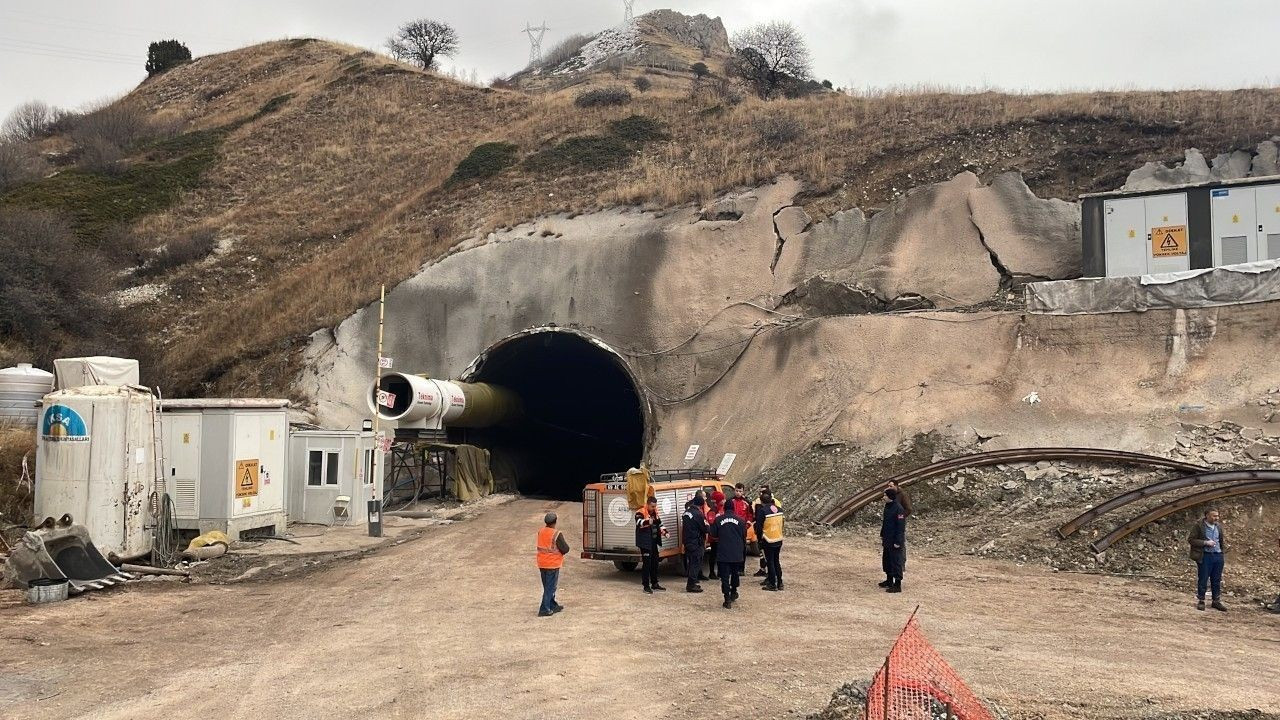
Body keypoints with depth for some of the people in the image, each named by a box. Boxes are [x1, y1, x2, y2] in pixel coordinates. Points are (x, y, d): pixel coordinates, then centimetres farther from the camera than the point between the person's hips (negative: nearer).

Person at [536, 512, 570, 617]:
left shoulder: (540, 532, 2)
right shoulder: (557, 534, -20)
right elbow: (565, 549, -17)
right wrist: (565, 542, 2)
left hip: (542, 564, 7)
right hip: (553, 565, -7)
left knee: (548, 586, 18)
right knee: (550, 587, 1)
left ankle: (553, 606, 30)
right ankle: (544, 609, 0)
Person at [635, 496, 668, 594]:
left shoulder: (655, 513, 12)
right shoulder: (640, 513, -14)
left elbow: (660, 524, 24)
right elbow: (639, 522, -34)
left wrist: (664, 531, 5)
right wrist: (647, 521, -55)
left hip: (654, 543, 8)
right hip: (645, 543, -8)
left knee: (655, 563, 15)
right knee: (647, 564, -6)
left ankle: (654, 584, 27)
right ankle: (646, 586, 1)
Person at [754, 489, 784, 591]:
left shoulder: (762, 511, -16)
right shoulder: (779, 509, 3)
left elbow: (759, 526, -12)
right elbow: (781, 523, 11)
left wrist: (759, 537, 1)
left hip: (768, 540, -6)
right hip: (779, 539, 6)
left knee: (770, 562, 3)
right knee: (777, 561, 16)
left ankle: (772, 584, 6)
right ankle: (779, 583, 19)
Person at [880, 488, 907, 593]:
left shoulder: (899, 509, -20)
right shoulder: (887, 506, 8)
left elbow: (901, 527, -20)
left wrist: (898, 542, -20)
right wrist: (882, 535, 20)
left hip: (895, 541, -10)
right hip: (887, 540, 10)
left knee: (896, 562, -3)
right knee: (886, 561, 19)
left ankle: (897, 585, 2)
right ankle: (889, 581, 33)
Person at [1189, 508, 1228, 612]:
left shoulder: (1219, 526, 10)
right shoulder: (1198, 526, -7)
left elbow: (1223, 540, 21)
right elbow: (1191, 539, -8)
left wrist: (1224, 552, 10)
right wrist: (1205, 543, -17)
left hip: (1218, 556, 5)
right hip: (1205, 556, -5)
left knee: (1217, 581, 10)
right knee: (1203, 580, 1)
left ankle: (1217, 601, 20)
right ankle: (1200, 601, 11)